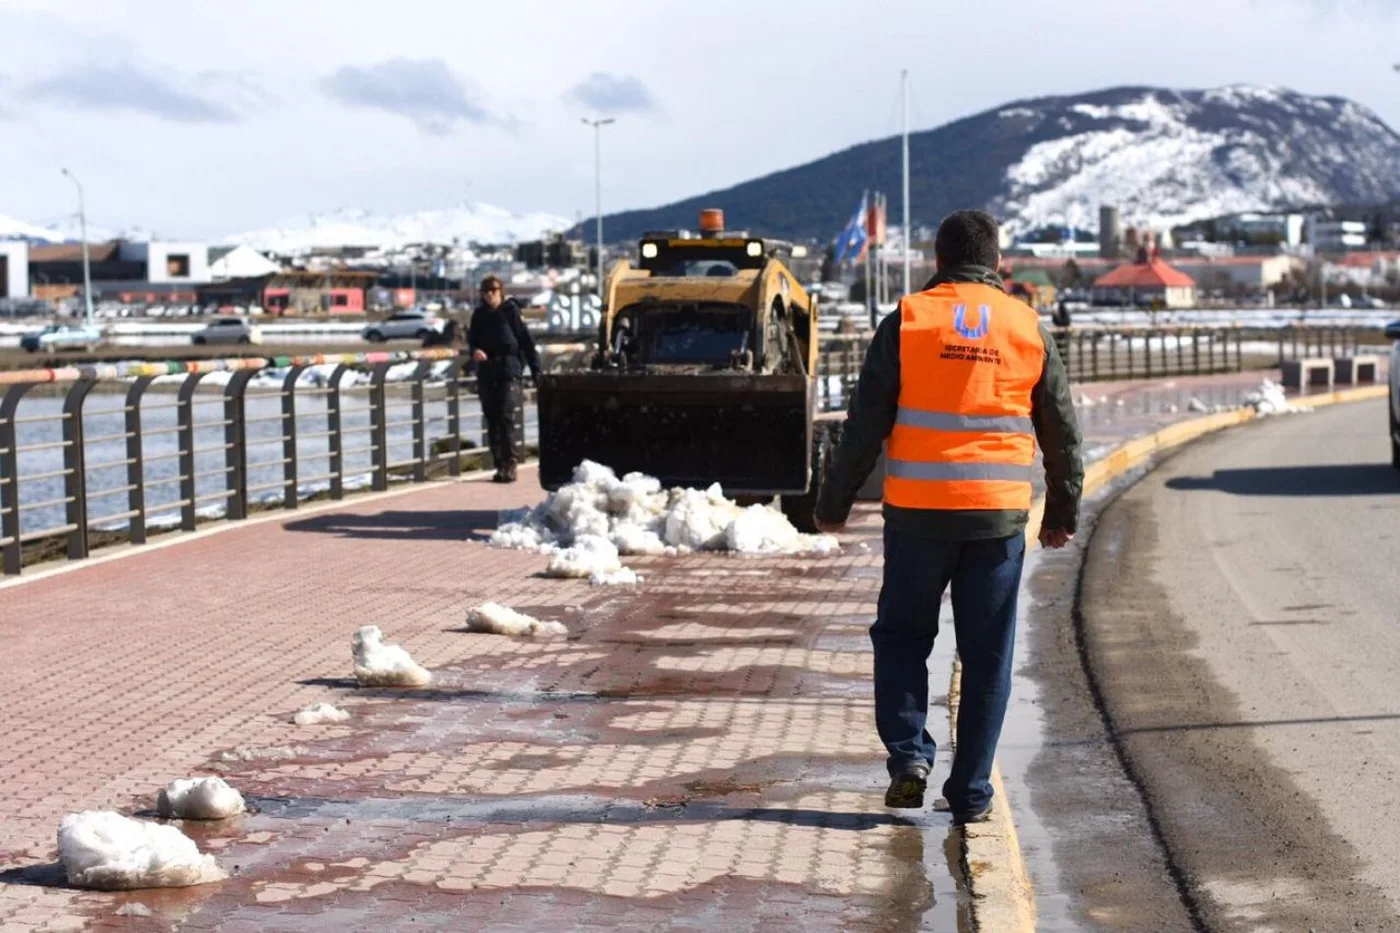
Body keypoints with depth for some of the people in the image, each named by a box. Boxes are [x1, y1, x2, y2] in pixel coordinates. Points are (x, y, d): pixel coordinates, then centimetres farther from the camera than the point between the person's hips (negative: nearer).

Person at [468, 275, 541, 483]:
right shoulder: (479, 314, 10)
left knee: (507, 418, -12)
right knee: (492, 421, 6)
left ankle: (510, 464, -10)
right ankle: (500, 465, 12)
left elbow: (526, 340, -3)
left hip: (510, 372, -5)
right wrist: (474, 350, -10)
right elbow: (472, 339, 15)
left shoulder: (511, 311, -2)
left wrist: (536, 370, -8)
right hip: (486, 374, 5)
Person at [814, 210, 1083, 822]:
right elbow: (1061, 432, 11)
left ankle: (908, 754, 1)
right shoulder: (1028, 327, 5)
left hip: (917, 512, -1)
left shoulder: (906, 321, -2)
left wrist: (834, 503, 6)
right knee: (987, 656, 8)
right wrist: (1063, 512, 23)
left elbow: (866, 424, -2)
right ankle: (970, 793, 10)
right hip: (999, 516, 1)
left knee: (902, 634, 16)